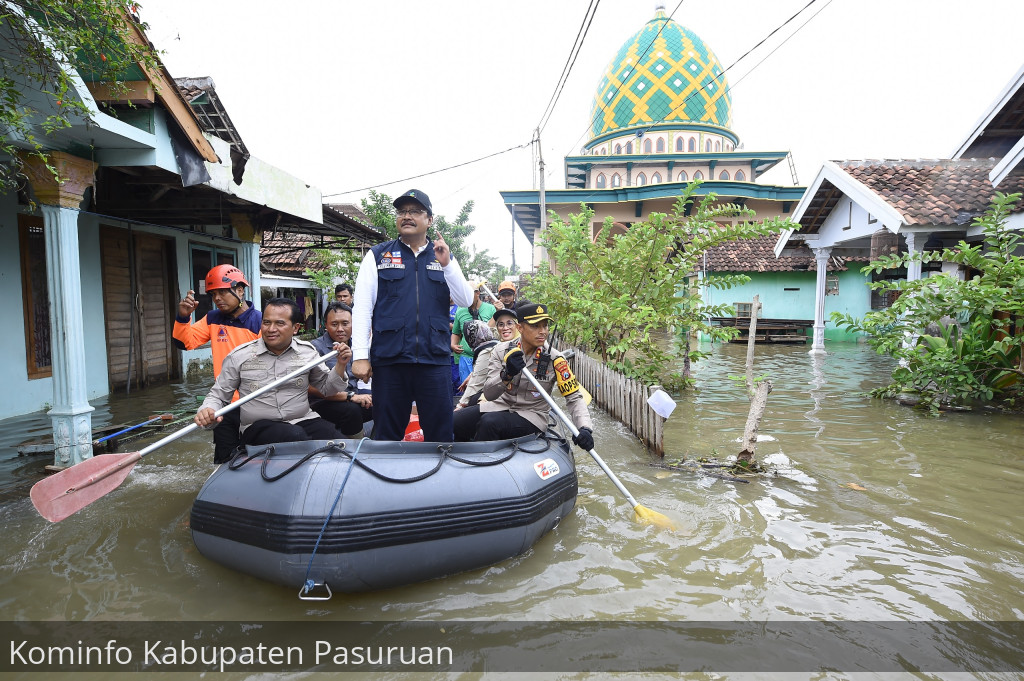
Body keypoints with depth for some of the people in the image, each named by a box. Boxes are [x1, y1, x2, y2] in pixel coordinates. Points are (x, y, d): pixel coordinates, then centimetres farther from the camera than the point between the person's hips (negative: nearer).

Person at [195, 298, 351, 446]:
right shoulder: (239, 356, 2)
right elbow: (218, 395, 9)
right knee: (295, 435, -37)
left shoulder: (307, 352, 8)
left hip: (304, 420, 2)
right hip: (259, 426, -2)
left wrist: (340, 366, 0)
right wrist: (207, 411, -13)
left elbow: (325, 388, 18)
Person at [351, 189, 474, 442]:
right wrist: (360, 355, -6)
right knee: (387, 435, 9)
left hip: (435, 360, 1)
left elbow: (466, 301, 3)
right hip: (389, 358, -1)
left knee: (440, 434, 5)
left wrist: (447, 265, -10)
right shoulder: (378, 255, 9)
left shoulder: (444, 257, 14)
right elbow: (362, 307, 2)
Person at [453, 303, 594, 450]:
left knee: (489, 422, -31)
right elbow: (489, 394, -14)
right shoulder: (502, 350, -8)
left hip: (532, 415, -3)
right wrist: (507, 374, -34)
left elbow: (574, 397, -9)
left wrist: (585, 429, -26)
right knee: (455, 421, -16)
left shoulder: (554, 358, -13)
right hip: (501, 405, 3)